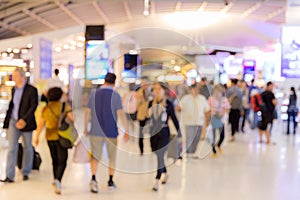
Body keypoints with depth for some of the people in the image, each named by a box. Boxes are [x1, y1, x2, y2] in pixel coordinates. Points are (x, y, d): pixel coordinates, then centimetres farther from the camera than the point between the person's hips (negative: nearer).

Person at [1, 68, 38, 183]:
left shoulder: (32, 90, -10)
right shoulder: (14, 89, 9)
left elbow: (33, 106, -15)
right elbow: (12, 105, 15)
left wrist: (24, 120, -23)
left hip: (25, 123, -4)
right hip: (13, 122, 4)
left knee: (27, 148, 9)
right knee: (12, 148, -2)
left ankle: (26, 173, 24)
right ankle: (9, 176, -2)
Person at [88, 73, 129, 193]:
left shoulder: (94, 94, 3)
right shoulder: (115, 95, -7)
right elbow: (120, 114, -12)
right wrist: (127, 130, -7)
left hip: (96, 131, 2)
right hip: (111, 131, -2)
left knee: (95, 156, 4)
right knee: (112, 157, 13)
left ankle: (93, 178, -16)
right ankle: (110, 181, 20)